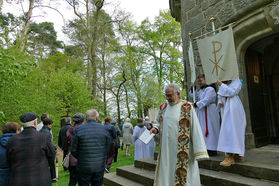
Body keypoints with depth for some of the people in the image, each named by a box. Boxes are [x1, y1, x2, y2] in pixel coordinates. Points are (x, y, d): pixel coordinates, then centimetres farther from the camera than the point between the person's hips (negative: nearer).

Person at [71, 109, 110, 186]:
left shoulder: (78, 130, -8)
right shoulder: (104, 129, -3)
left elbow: (73, 150, -5)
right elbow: (107, 148, 2)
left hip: (84, 166, -1)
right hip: (100, 166, 2)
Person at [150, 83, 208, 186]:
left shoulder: (187, 107, -9)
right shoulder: (163, 107, 6)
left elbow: (195, 128, -11)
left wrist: (199, 152, -14)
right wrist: (156, 129, -3)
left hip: (182, 150, -5)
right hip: (166, 149, 5)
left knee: (182, 173, 5)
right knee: (166, 173, 13)